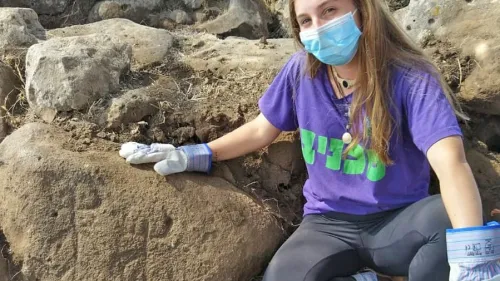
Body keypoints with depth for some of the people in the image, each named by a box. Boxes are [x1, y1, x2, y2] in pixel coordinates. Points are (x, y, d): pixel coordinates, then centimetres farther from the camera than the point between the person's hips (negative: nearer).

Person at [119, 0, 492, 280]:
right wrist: (195, 155, 4)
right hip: (329, 225, 2)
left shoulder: (411, 79, -17)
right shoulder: (301, 71, -6)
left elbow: (451, 163, -31)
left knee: (446, 218, -35)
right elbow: (261, 130, 10)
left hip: (395, 223, -2)